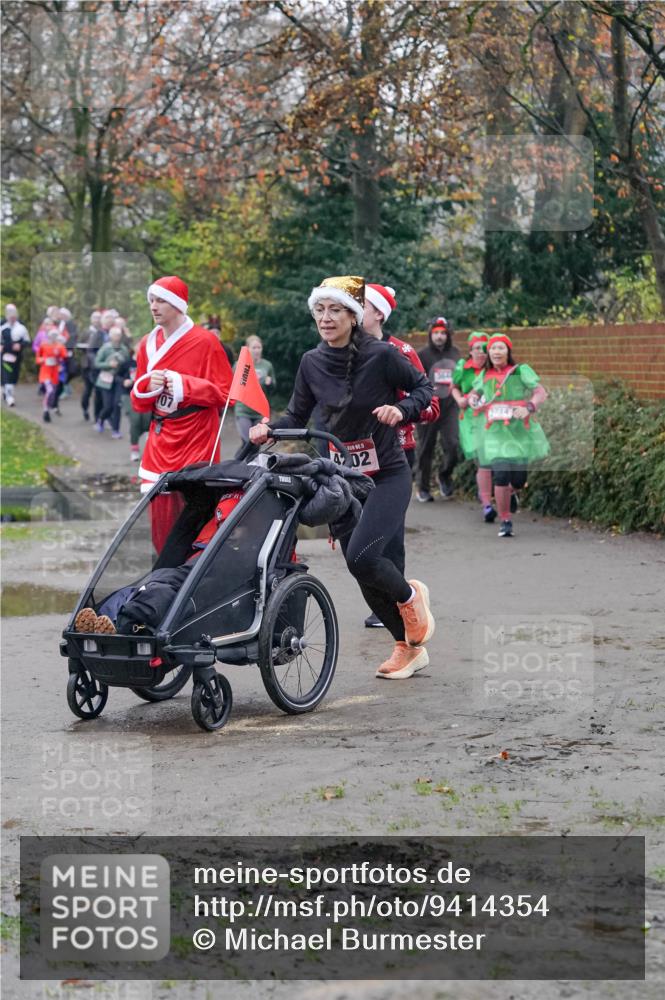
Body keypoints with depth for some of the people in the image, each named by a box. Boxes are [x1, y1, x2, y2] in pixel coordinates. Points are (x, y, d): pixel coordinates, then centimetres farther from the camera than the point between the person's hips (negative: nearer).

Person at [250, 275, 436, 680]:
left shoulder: (381, 355, -13)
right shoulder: (312, 363, -1)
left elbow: (424, 388, -2)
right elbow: (297, 415, 7)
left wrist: (401, 410, -22)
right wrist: (269, 429, -12)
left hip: (387, 475, -5)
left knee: (361, 556, -23)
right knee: (363, 570, 8)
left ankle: (410, 596, 10)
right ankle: (409, 647, 27)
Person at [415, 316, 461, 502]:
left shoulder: (455, 353, 11)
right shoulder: (422, 355, -2)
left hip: (450, 406, 3)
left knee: (453, 444, -12)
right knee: (426, 448, 5)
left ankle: (445, 476, 15)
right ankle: (423, 489, 16)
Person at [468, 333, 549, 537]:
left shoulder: (521, 371, -1)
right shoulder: (485, 375, 10)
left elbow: (541, 393, -8)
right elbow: (474, 392, 30)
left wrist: (529, 407, -26)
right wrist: (473, 399, 6)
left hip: (519, 431, -1)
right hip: (495, 432, 1)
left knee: (518, 481, 2)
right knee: (501, 476, -15)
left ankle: (508, 493, 42)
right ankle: (505, 522, -1)